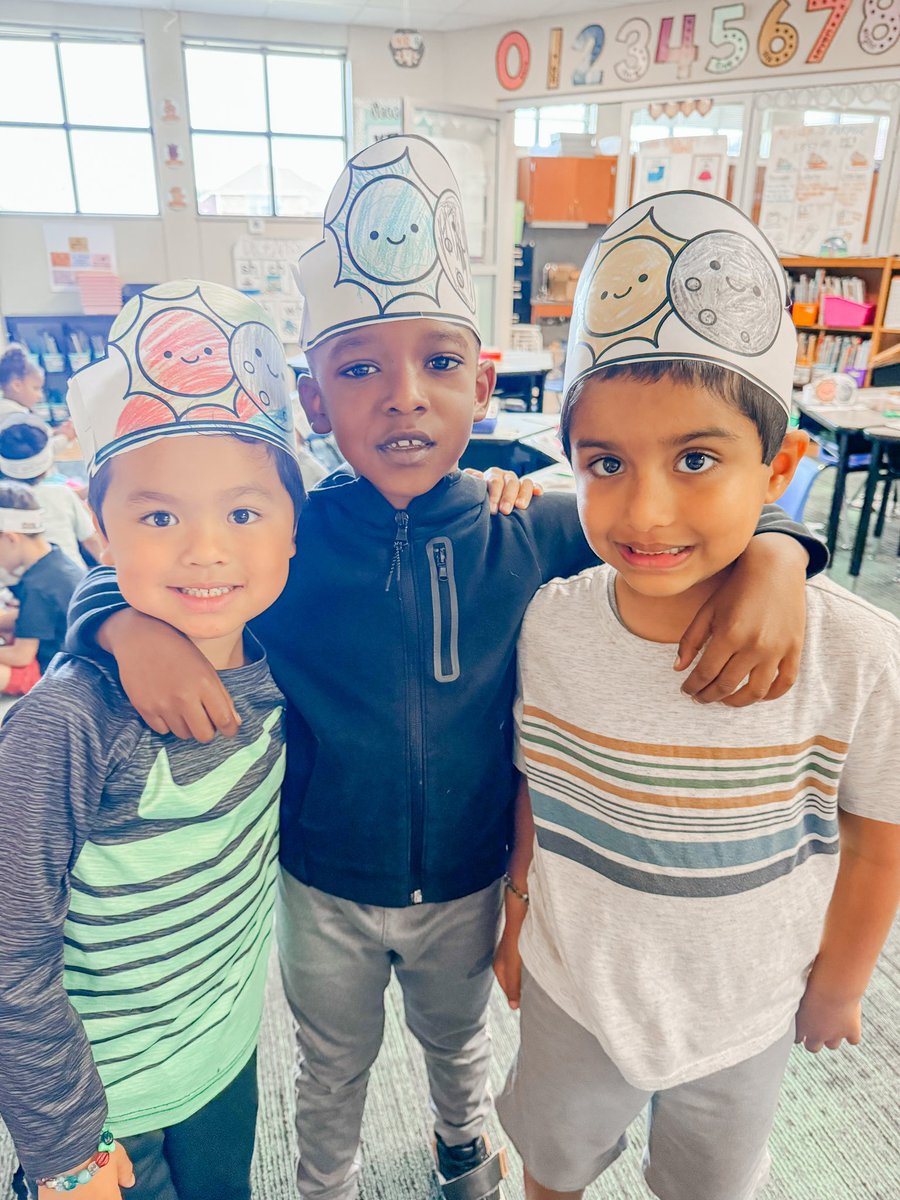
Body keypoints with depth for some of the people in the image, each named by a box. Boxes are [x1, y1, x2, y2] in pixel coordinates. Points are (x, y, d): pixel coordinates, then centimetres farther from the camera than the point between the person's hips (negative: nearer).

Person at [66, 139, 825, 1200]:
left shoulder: (526, 536, -19)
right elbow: (114, 571, -9)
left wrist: (774, 552, -31)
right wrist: (133, 626, -31)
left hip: (469, 883, 1)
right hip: (324, 890, -1)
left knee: (458, 1037, 33)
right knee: (332, 1068, 28)